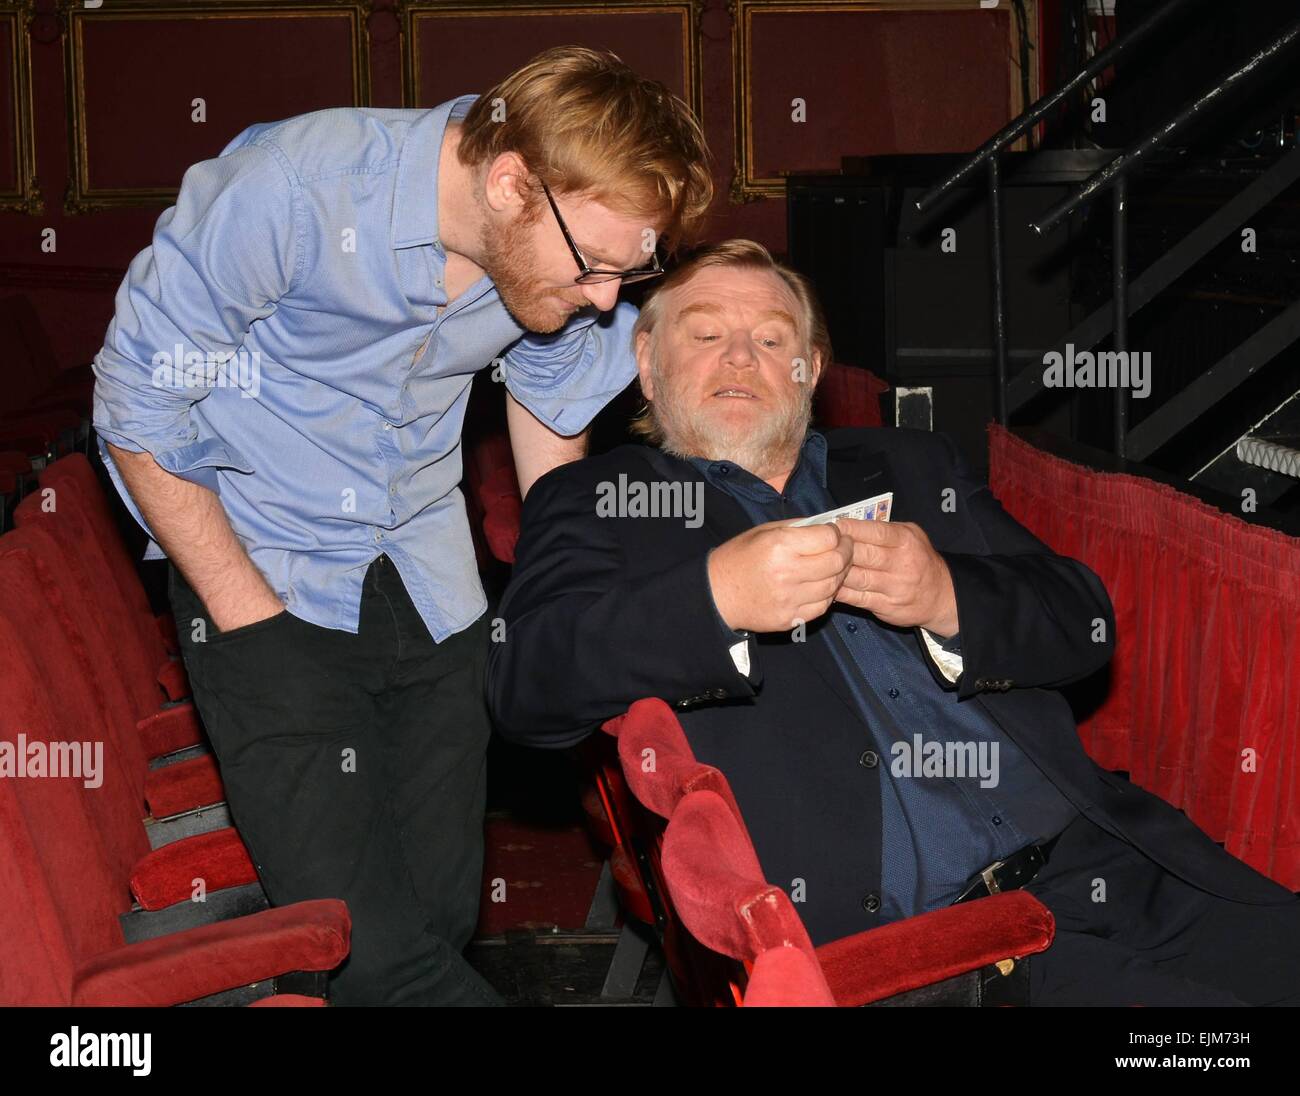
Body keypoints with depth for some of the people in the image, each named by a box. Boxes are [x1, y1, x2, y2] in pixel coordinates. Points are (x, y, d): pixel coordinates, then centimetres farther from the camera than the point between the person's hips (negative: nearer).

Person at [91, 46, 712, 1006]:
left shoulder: (560, 244, -10)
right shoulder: (289, 191, -26)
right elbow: (139, 410, -15)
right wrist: (248, 616, -14)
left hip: (426, 577, 5)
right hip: (266, 573, -4)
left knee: (445, 907, 4)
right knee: (364, 943, -17)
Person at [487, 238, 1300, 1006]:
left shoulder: (912, 467, 25)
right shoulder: (595, 503, 14)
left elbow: (1082, 621, 16)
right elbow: (525, 685, -5)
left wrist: (948, 599, -6)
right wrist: (717, 597, -20)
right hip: (879, 933, -5)